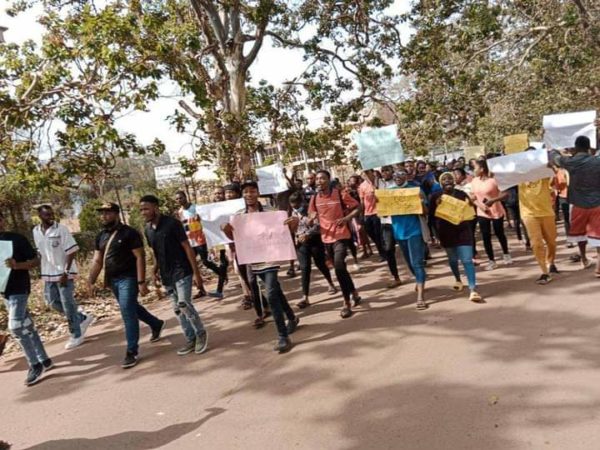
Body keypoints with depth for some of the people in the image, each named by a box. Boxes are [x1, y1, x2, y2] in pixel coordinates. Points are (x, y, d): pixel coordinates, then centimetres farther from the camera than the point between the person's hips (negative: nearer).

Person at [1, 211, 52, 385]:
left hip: (19, 289, -6)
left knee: (16, 327, -14)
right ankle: (44, 360, 20)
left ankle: (35, 365, -3)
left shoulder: (17, 239, -8)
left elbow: (36, 261, -8)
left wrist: (17, 265, -25)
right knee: (27, 327, 11)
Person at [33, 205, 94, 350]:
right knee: (53, 302, 10)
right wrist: (44, 271, 15)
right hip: (48, 274, 6)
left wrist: (65, 272, -18)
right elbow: (40, 252, 16)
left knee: (68, 304, -2)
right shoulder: (36, 231, 5)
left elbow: (71, 251, -14)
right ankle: (83, 318, 25)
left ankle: (76, 335, 10)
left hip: (63, 272, -6)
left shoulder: (61, 229, -13)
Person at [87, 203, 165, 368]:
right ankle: (156, 324, 43)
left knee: (128, 312, -10)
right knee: (130, 308, 20)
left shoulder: (129, 233, -12)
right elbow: (97, 261, 12)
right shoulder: (101, 236, 10)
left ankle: (132, 351, -2)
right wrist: (91, 281, 2)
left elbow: (140, 257, -15)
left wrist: (141, 282, -21)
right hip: (113, 280, 8)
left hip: (128, 278, -8)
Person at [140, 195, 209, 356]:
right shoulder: (147, 230, 6)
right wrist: (155, 269, 5)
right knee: (177, 309, 9)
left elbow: (187, 248, -13)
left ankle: (201, 334, 5)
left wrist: (196, 272, -15)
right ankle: (191, 340, 20)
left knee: (184, 304, -15)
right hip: (166, 275, 7)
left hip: (182, 271, -7)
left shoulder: (172, 224, -13)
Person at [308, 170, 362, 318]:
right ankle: (354, 293, 38)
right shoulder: (314, 198, 3)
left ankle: (347, 303, -7)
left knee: (339, 267, -20)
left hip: (341, 236, -5)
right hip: (326, 238, 6)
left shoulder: (340, 194, -10)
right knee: (340, 269, 16)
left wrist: (346, 218, -19)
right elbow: (311, 217, 11)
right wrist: (312, 218, -14)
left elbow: (357, 207, -3)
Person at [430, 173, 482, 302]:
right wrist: (436, 205, -22)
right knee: (452, 259, 17)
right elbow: (431, 215, -5)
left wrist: (470, 205, -16)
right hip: (446, 233, 1)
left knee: (467, 260, -10)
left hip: (462, 231, -1)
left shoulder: (462, 194, 0)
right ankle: (458, 279, 44)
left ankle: (473, 290, -13)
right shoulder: (435, 197, -2)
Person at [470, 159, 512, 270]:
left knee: (499, 234, 11)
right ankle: (491, 260, 13)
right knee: (486, 237, 2)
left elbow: (505, 194, -15)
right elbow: (473, 198, 6)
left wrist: (493, 200, -27)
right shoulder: (474, 181, 0)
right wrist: (480, 205, -12)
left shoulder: (493, 180, -16)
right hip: (482, 213, 4)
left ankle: (506, 254, 35)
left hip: (496, 212, -4)